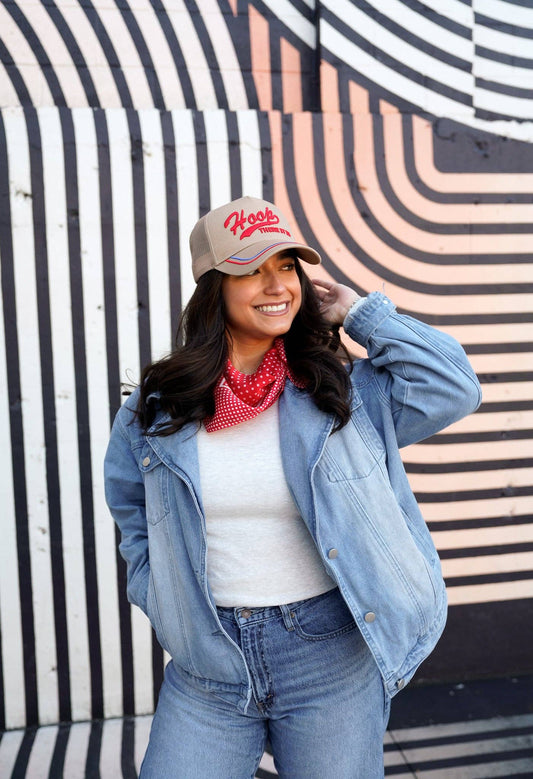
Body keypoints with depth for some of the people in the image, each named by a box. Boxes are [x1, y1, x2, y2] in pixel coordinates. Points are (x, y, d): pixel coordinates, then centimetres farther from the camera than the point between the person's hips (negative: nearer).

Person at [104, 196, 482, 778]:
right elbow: (133, 511, 15)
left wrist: (360, 313, -8)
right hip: (208, 661, 1)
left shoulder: (345, 389, -3)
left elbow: (454, 388, -11)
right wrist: (162, 600, 7)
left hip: (331, 656, 0)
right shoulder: (157, 405, -1)